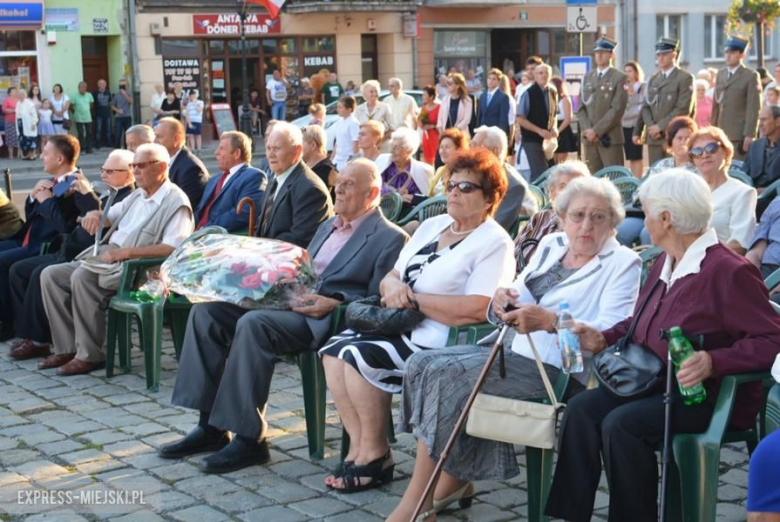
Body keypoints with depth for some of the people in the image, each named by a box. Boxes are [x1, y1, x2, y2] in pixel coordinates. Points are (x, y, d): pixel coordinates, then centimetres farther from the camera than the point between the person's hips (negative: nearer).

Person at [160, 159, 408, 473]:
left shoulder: (390, 238, -1)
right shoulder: (328, 226, 26)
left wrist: (334, 304, -21)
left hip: (327, 319, -9)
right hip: (294, 301, 9)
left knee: (253, 324, -34)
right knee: (206, 311, -6)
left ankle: (249, 439, -26)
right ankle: (211, 427, -6)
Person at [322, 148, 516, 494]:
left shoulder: (494, 242, -8)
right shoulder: (432, 225, 17)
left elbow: (475, 310, -21)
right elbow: (390, 277, 17)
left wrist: (413, 299, -14)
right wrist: (392, 286, -9)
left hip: (441, 342, -8)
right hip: (403, 327, 8)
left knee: (360, 355, -23)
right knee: (334, 350, -11)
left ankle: (375, 455, -6)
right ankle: (358, 446, -8)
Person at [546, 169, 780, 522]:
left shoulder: (730, 271, -17)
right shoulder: (665, 264, 12)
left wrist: (713, 362, -33)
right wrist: (603, 338, 11)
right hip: (653, 382, 9)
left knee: (621, 423, -29)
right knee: (581, 408, -12)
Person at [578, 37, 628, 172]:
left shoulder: (620, 78, 0)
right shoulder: (587, 78, 16)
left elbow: (617, 109, -9)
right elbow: (581, 107, 12)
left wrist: (597, 131, -13)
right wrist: (587, 130, -4)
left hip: (610, 138, -5)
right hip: (589, 139, 5)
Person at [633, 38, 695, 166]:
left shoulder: (685, 78, -1)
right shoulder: (653, 79, 18)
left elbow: (683, 109, -11)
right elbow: (645, 107, 13)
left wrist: (660, 126, -12)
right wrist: (651, 126, -4)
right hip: (654, 138, 5)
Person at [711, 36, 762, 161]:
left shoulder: (751, 76, -3)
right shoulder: (720, 74, 15)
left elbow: (753, 108, -9)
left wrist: (749, 135, -15)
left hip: (740, 136, -5)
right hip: (721, 134, 5)